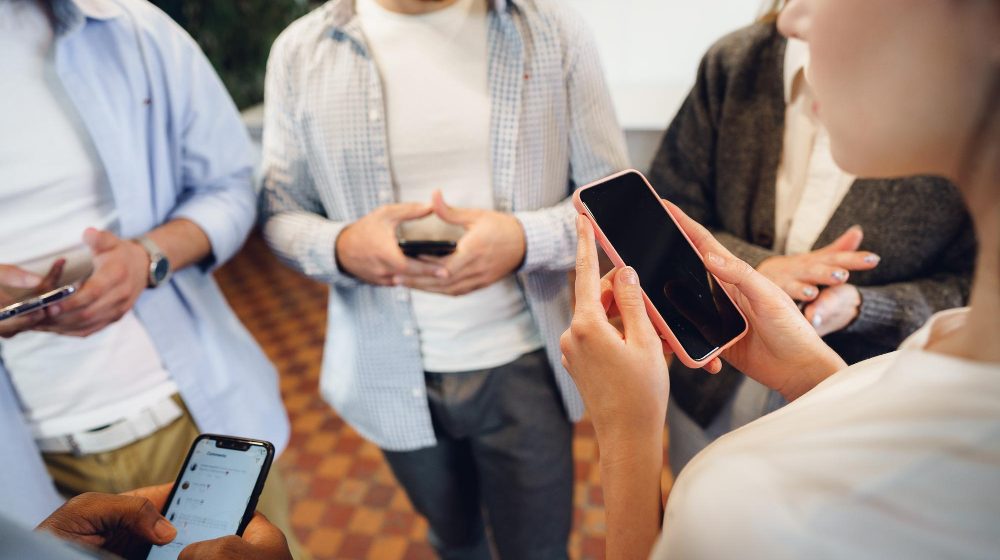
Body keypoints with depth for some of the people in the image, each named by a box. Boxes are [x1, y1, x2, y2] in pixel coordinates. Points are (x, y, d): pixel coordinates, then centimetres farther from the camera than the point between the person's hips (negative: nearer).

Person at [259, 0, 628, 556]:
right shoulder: (299, 51, -5)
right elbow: (280, 210, 2)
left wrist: (524, 240, -25)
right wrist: (342, 248, -21)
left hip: (523, 367, -1)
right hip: (392, 376, 2)